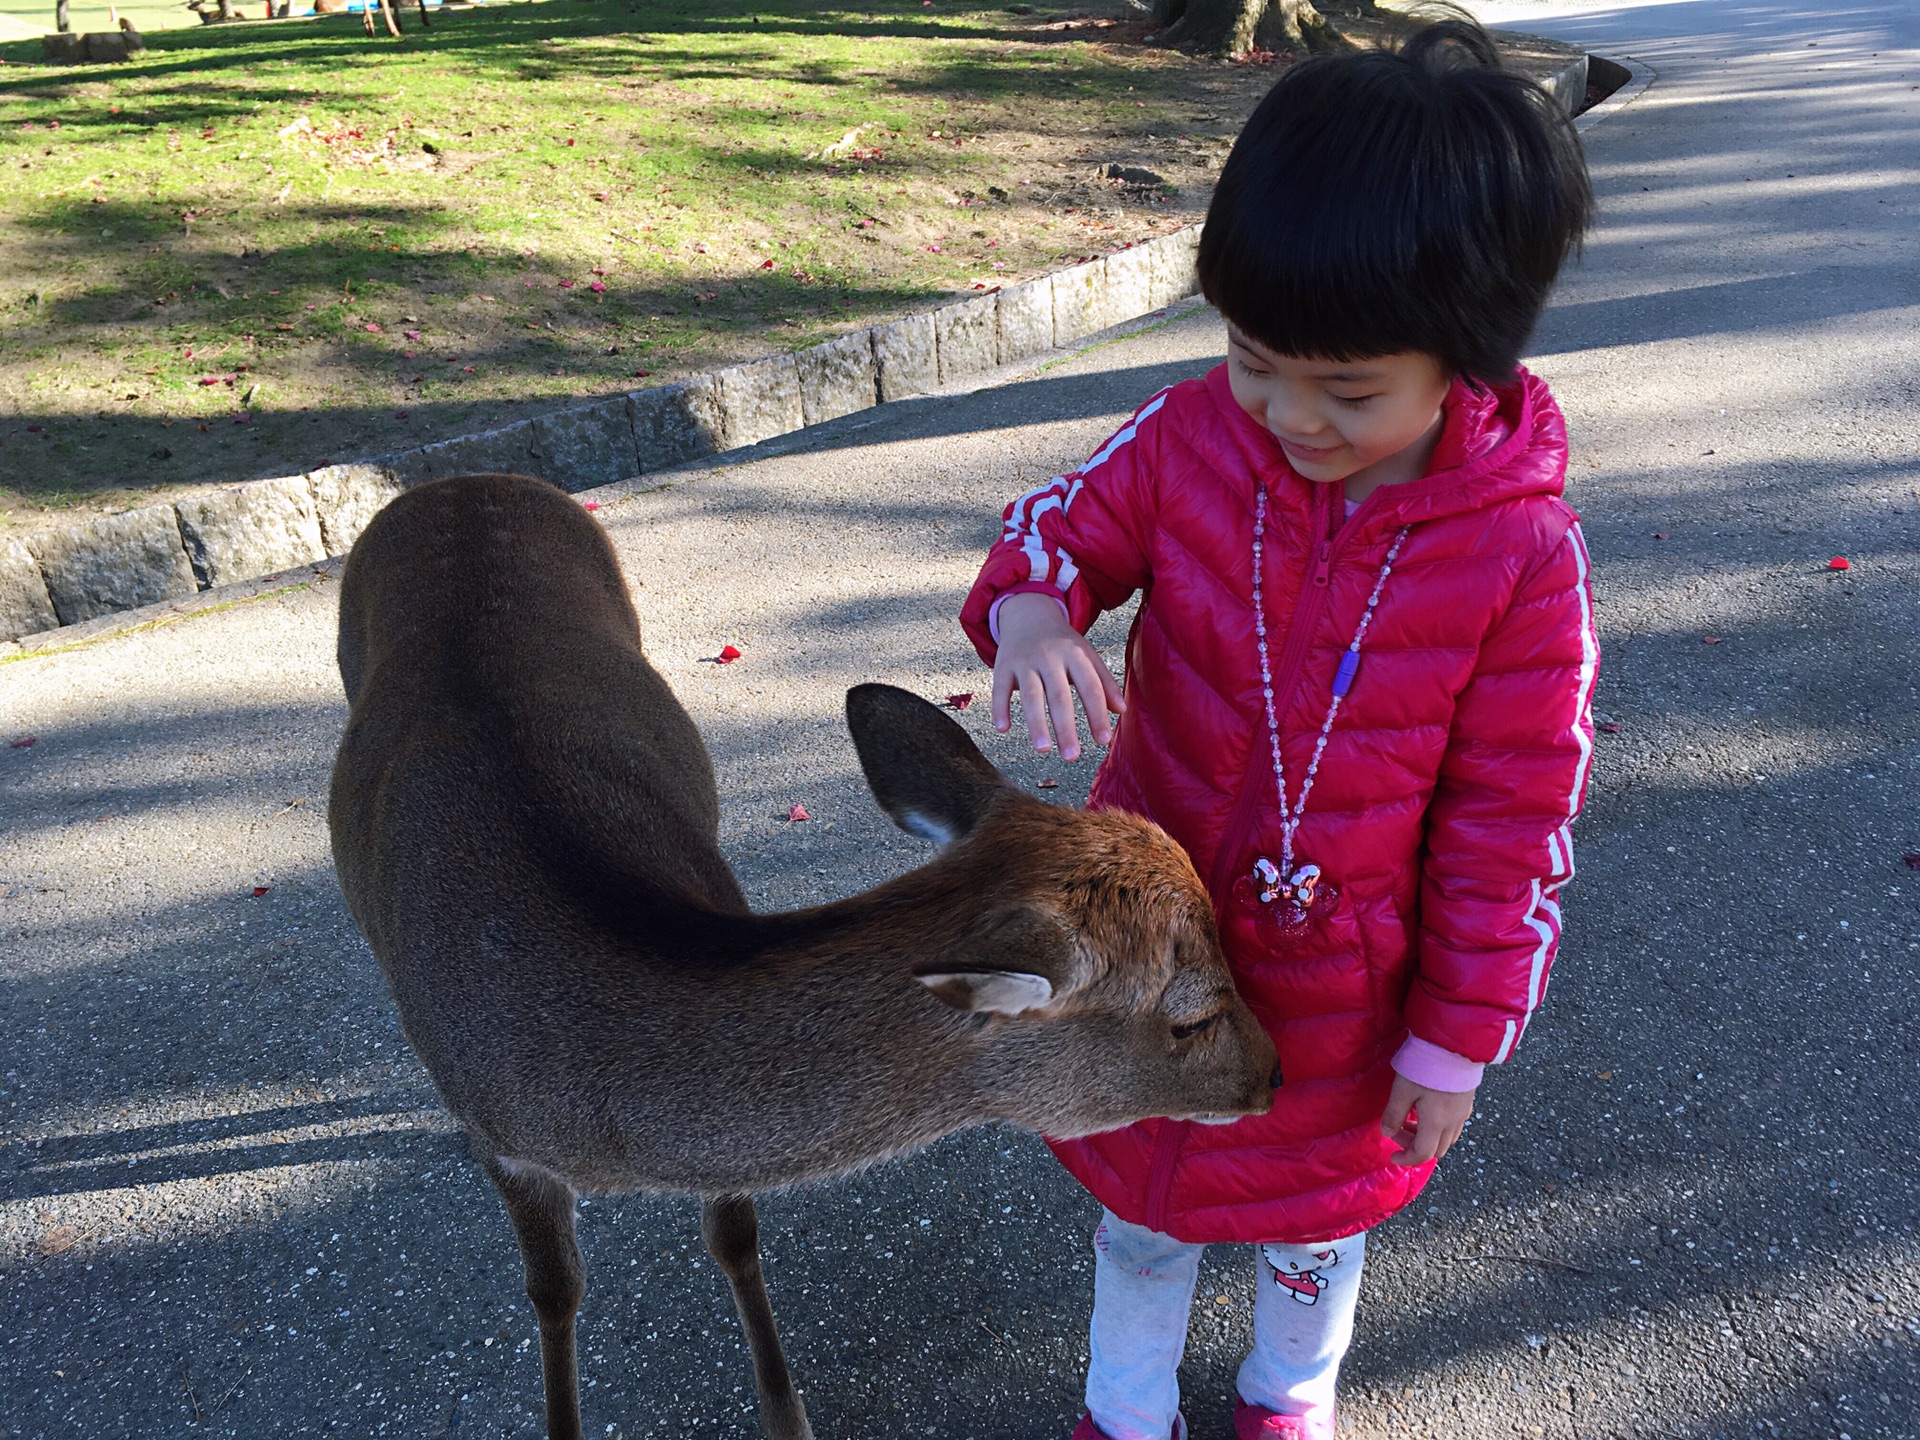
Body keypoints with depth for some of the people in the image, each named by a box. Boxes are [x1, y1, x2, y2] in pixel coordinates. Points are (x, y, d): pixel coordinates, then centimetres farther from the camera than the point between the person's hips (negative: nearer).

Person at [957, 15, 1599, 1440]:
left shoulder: (1522, 553, -23)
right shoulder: (1191, 438, -18)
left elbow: (1512, 818, -15)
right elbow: (1063, 523, -3)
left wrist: (1458, 1036, -7)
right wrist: (1030, 613, -29)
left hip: (1341, 996, -1)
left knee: (1319, 1202, 27)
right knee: (1140, 1196, 25)